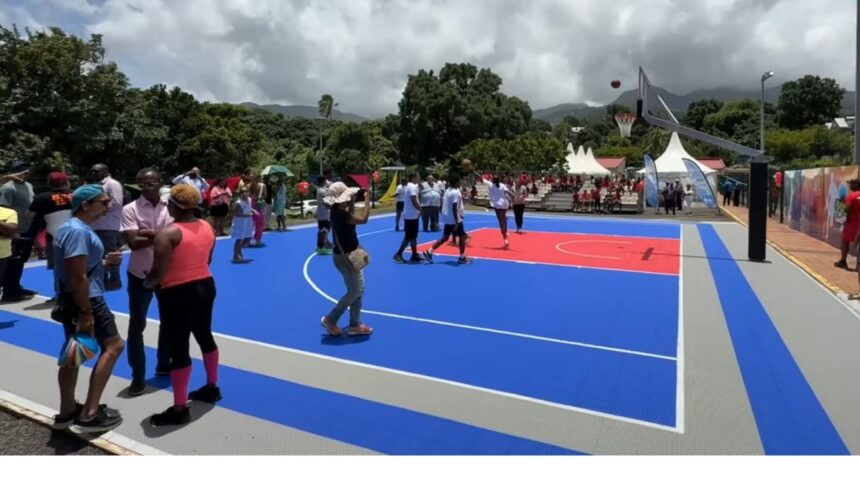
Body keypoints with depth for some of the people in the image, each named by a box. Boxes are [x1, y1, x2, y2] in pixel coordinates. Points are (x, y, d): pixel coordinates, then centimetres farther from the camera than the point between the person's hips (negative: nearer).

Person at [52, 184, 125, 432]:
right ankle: (90, 414, 1)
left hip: (72, 300, 11)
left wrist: (105, 261, 9)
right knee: (114, 346, -3)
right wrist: (86, 313, -24)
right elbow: (78, 277, -25)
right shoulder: (79, 231, -21)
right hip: (85, 300, -11)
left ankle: (67, 412, 26)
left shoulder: (73, 227, 13)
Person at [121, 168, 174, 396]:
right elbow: (133, 242, -18)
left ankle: (164, 364, 34)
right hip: (140, 274, -3)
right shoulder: (130, 209, -9)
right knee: (137, 324, 2)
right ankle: (138, 375, 14)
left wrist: (149, 233, -20)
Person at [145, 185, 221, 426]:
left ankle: (179, 409, 10)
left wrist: (147, 283, 1)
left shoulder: (168, 233, -19)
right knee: (205, 336, 21)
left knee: (179, 348, 0)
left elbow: (158, 273, -19)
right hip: (206, 286, 8)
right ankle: (212, 388, 36)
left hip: (179, 294, -8)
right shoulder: (207, 227, 3)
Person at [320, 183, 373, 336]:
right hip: (345, 257, -10)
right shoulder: (340, 214, -24)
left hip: (349, 255, 10)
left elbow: (351, 217, 25)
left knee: (359, 290, 13)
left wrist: (353, 201, 14)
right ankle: (330, 319, 12)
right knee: (354, 292, 0)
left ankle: (355, 325, 20)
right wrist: (367, 200, -18)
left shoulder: (339, 211, 5)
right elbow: (363, 219, -28)